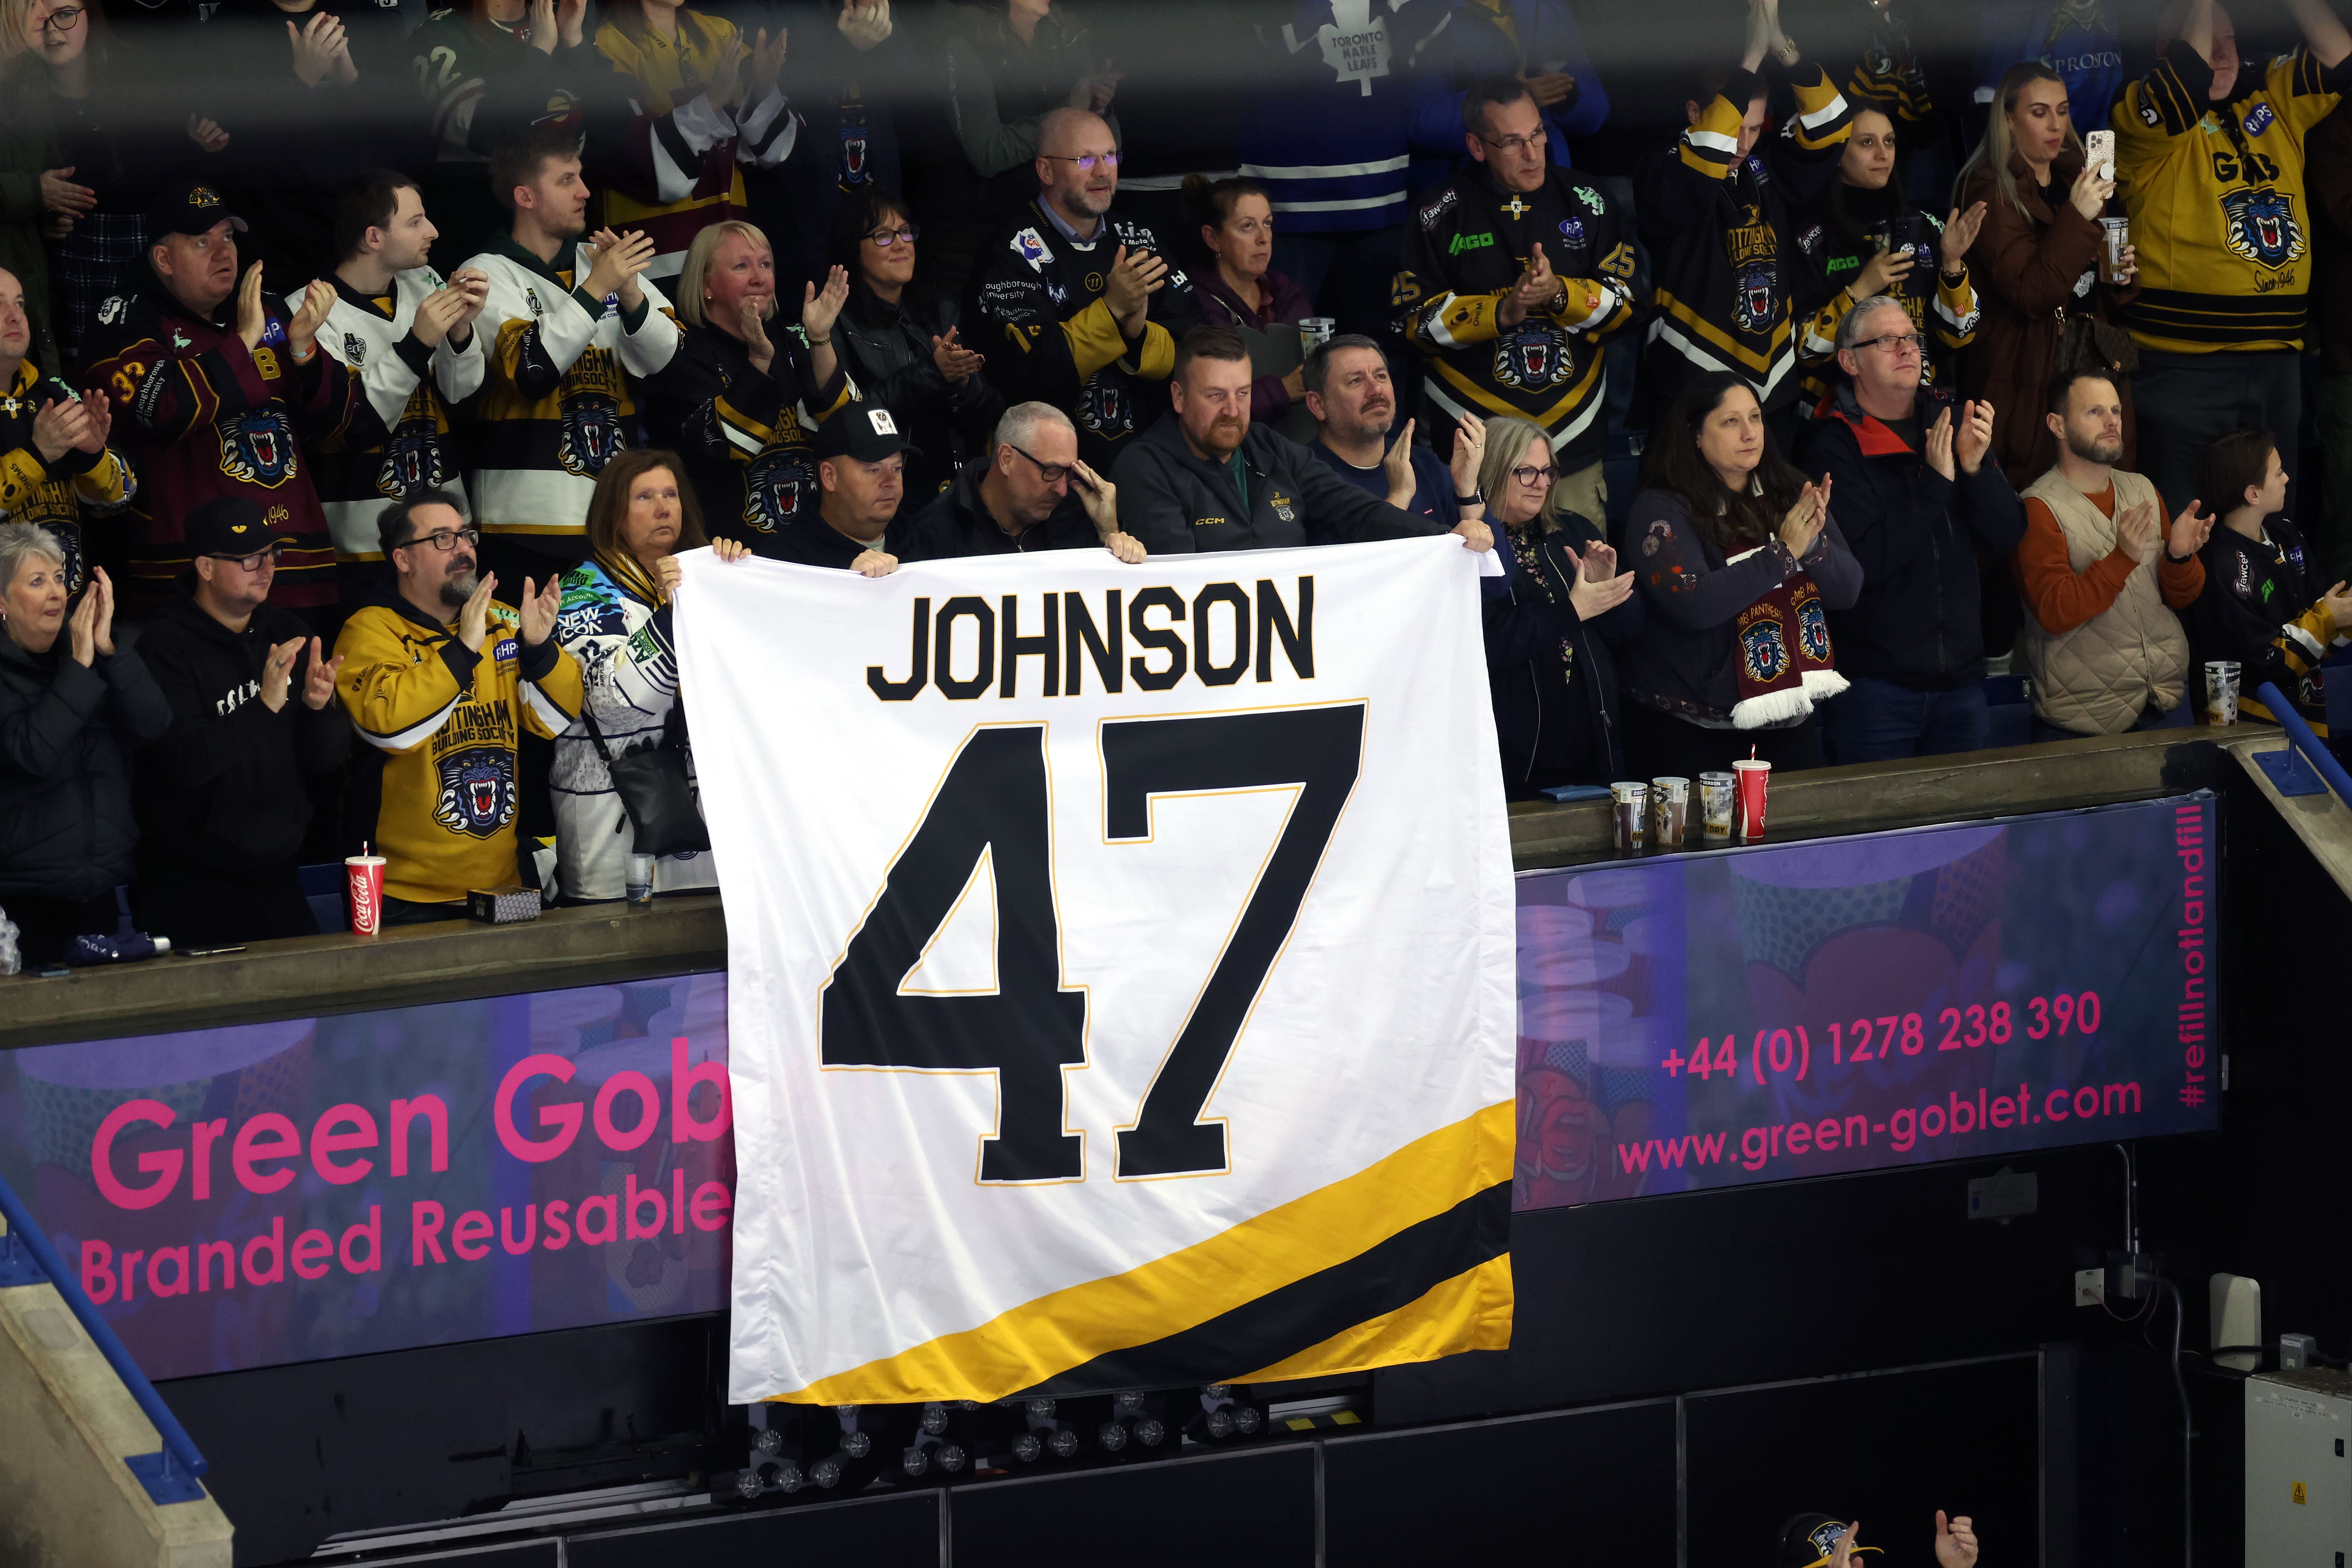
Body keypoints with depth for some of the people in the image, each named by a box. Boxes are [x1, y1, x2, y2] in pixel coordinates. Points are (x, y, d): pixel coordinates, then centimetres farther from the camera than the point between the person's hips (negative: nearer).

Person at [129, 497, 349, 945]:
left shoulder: (287, 634, 8)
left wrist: (318, 706, -16)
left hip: (276, 883, 6)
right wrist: (265, 705, -31)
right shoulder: (166, 646, -11)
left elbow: (327, 758, 5)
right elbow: (185, 761, -23)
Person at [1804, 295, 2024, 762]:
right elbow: (1864, 563, -19)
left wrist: (1977, 468, -14)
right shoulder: (1834, 447, -7)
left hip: (1960, 678, 5)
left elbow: (2008, 536, 3)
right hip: (1875, 684, -5)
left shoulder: (1951, 423, 9)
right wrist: (1935, 483, -20)